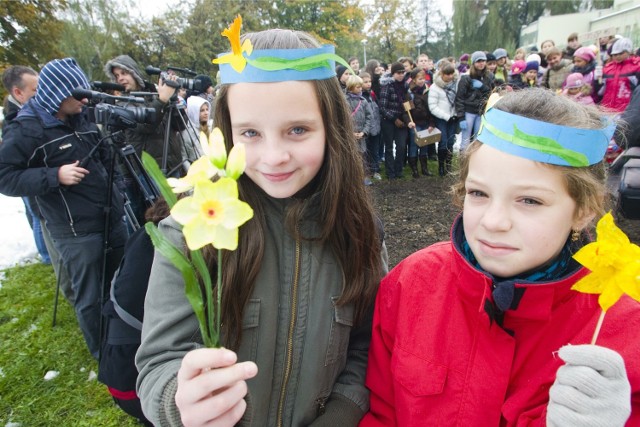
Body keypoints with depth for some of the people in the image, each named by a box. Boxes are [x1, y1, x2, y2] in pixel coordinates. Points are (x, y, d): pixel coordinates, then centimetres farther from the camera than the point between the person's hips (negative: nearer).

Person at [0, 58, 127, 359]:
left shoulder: (82, 118, 10)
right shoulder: (27, 129, -10)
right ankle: (103, 354, 26)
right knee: (90, 297, 3)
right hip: (76, 231, -7)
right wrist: (54, 176, -22)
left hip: (112, 218, 7)